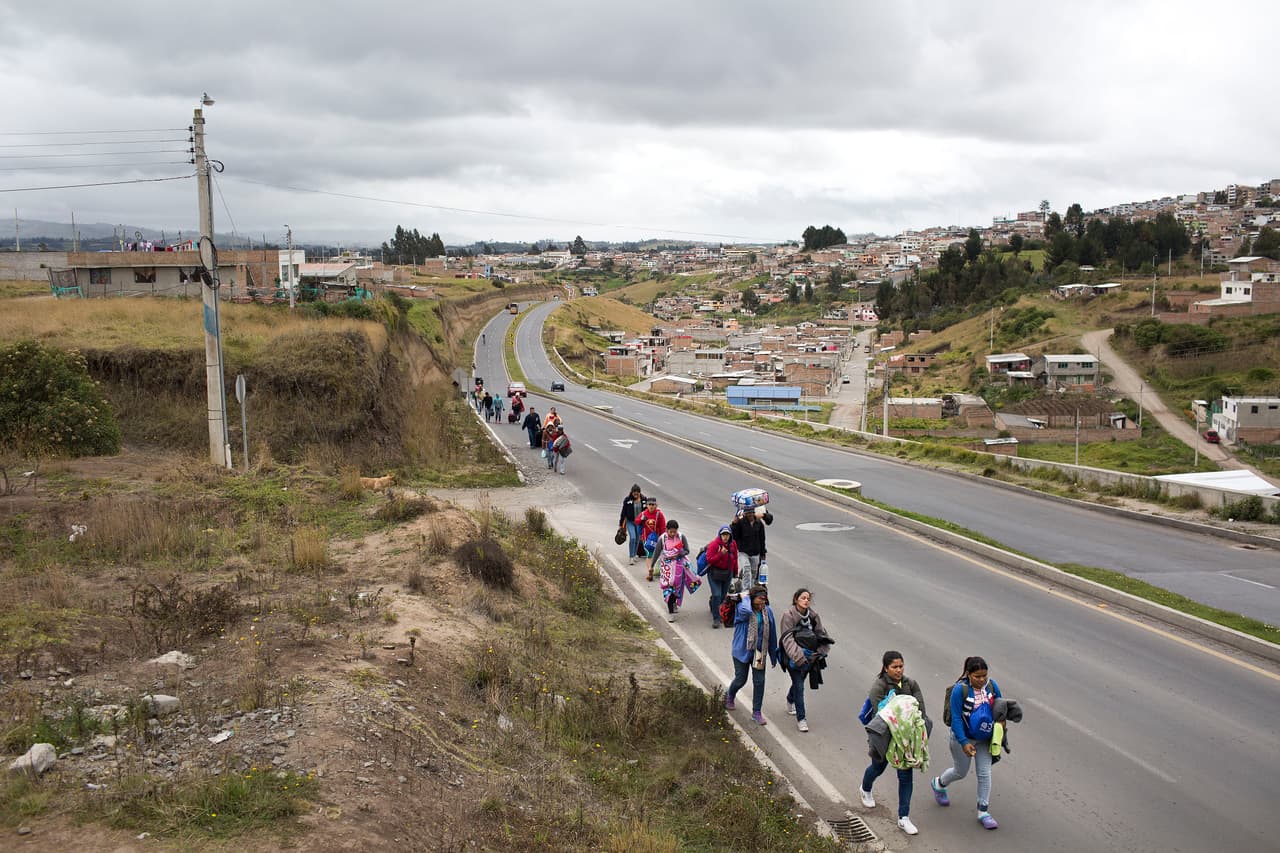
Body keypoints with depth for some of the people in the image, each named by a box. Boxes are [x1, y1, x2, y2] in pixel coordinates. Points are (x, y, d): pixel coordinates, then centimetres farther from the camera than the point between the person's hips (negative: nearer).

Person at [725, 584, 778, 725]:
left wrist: (773, 656, 10)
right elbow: (745, 610, -44)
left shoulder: (767, 612, -2)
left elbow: (772, 634, 6)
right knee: (741, 680, 10)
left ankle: (757, 712, 17)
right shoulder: (742, 608, -15)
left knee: (759, 682, 3)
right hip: (742, 651, -3)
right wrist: (746, 598, -24)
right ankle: (729, 695, 44)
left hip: (759, 652, 3)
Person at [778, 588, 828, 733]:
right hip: (793, 658, -5)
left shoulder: (814, 615, -2)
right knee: (799, 686, -7)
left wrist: (820, 651, -15)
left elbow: (821, 634, 3)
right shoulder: (788, 616, -16)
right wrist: (799, 658, -30)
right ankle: (801, 719, 1)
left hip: (808, 656, 5)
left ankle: (790, 700, 54)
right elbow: (788, 640, -21)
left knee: (799, 682, 23)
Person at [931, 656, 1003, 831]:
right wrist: (964, 743, -25)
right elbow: (956, 718, -22)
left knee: (984, 773, 2)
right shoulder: (960, 689, -26)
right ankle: (938, 784, 46)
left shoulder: (992, 685, -13)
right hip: (962, 738, -3)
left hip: (984, 739, 3)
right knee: (961, 772, 15)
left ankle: (983, 812, 15)